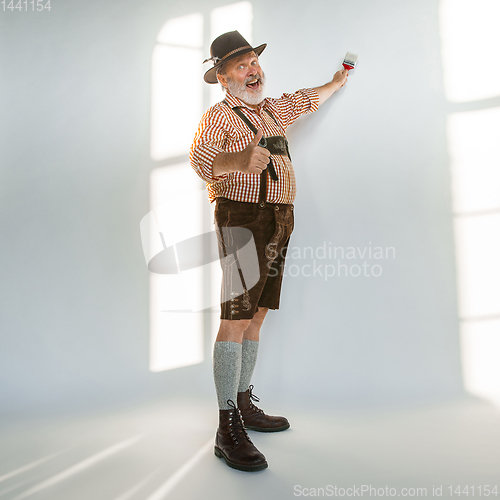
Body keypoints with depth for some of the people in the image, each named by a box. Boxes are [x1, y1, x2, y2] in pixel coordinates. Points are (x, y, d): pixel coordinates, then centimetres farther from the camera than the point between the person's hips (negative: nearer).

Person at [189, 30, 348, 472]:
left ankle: (244, 405, 18)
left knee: (256, 315, 8)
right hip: (241, 217, -7)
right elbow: (200, 157, -16)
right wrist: (238, 160, -34)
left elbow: (307, 100, 42)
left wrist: (336, 83, 56)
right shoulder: (218, 116, 1)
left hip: (279, 220, 8)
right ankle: (228, 428, -9)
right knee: (235, 317, -13)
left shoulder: (273, 109, 23)